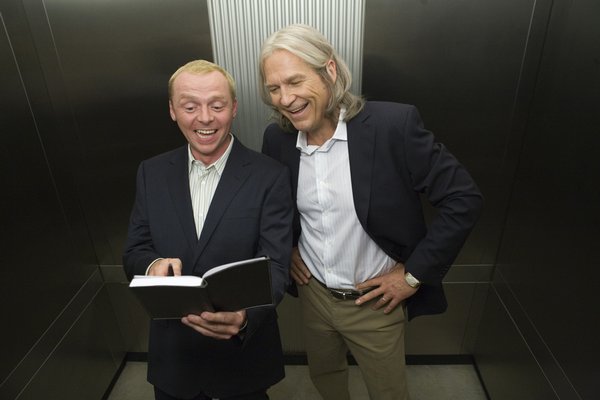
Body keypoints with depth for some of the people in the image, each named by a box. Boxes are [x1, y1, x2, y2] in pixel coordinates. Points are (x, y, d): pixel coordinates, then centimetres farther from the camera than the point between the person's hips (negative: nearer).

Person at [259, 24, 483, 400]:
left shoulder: (394, 125, -23)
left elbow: (463, 198, -18)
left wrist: (414, 274, -16)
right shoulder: (277, 137, -8)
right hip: (312, 292, 4)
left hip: (376, 301, -3)